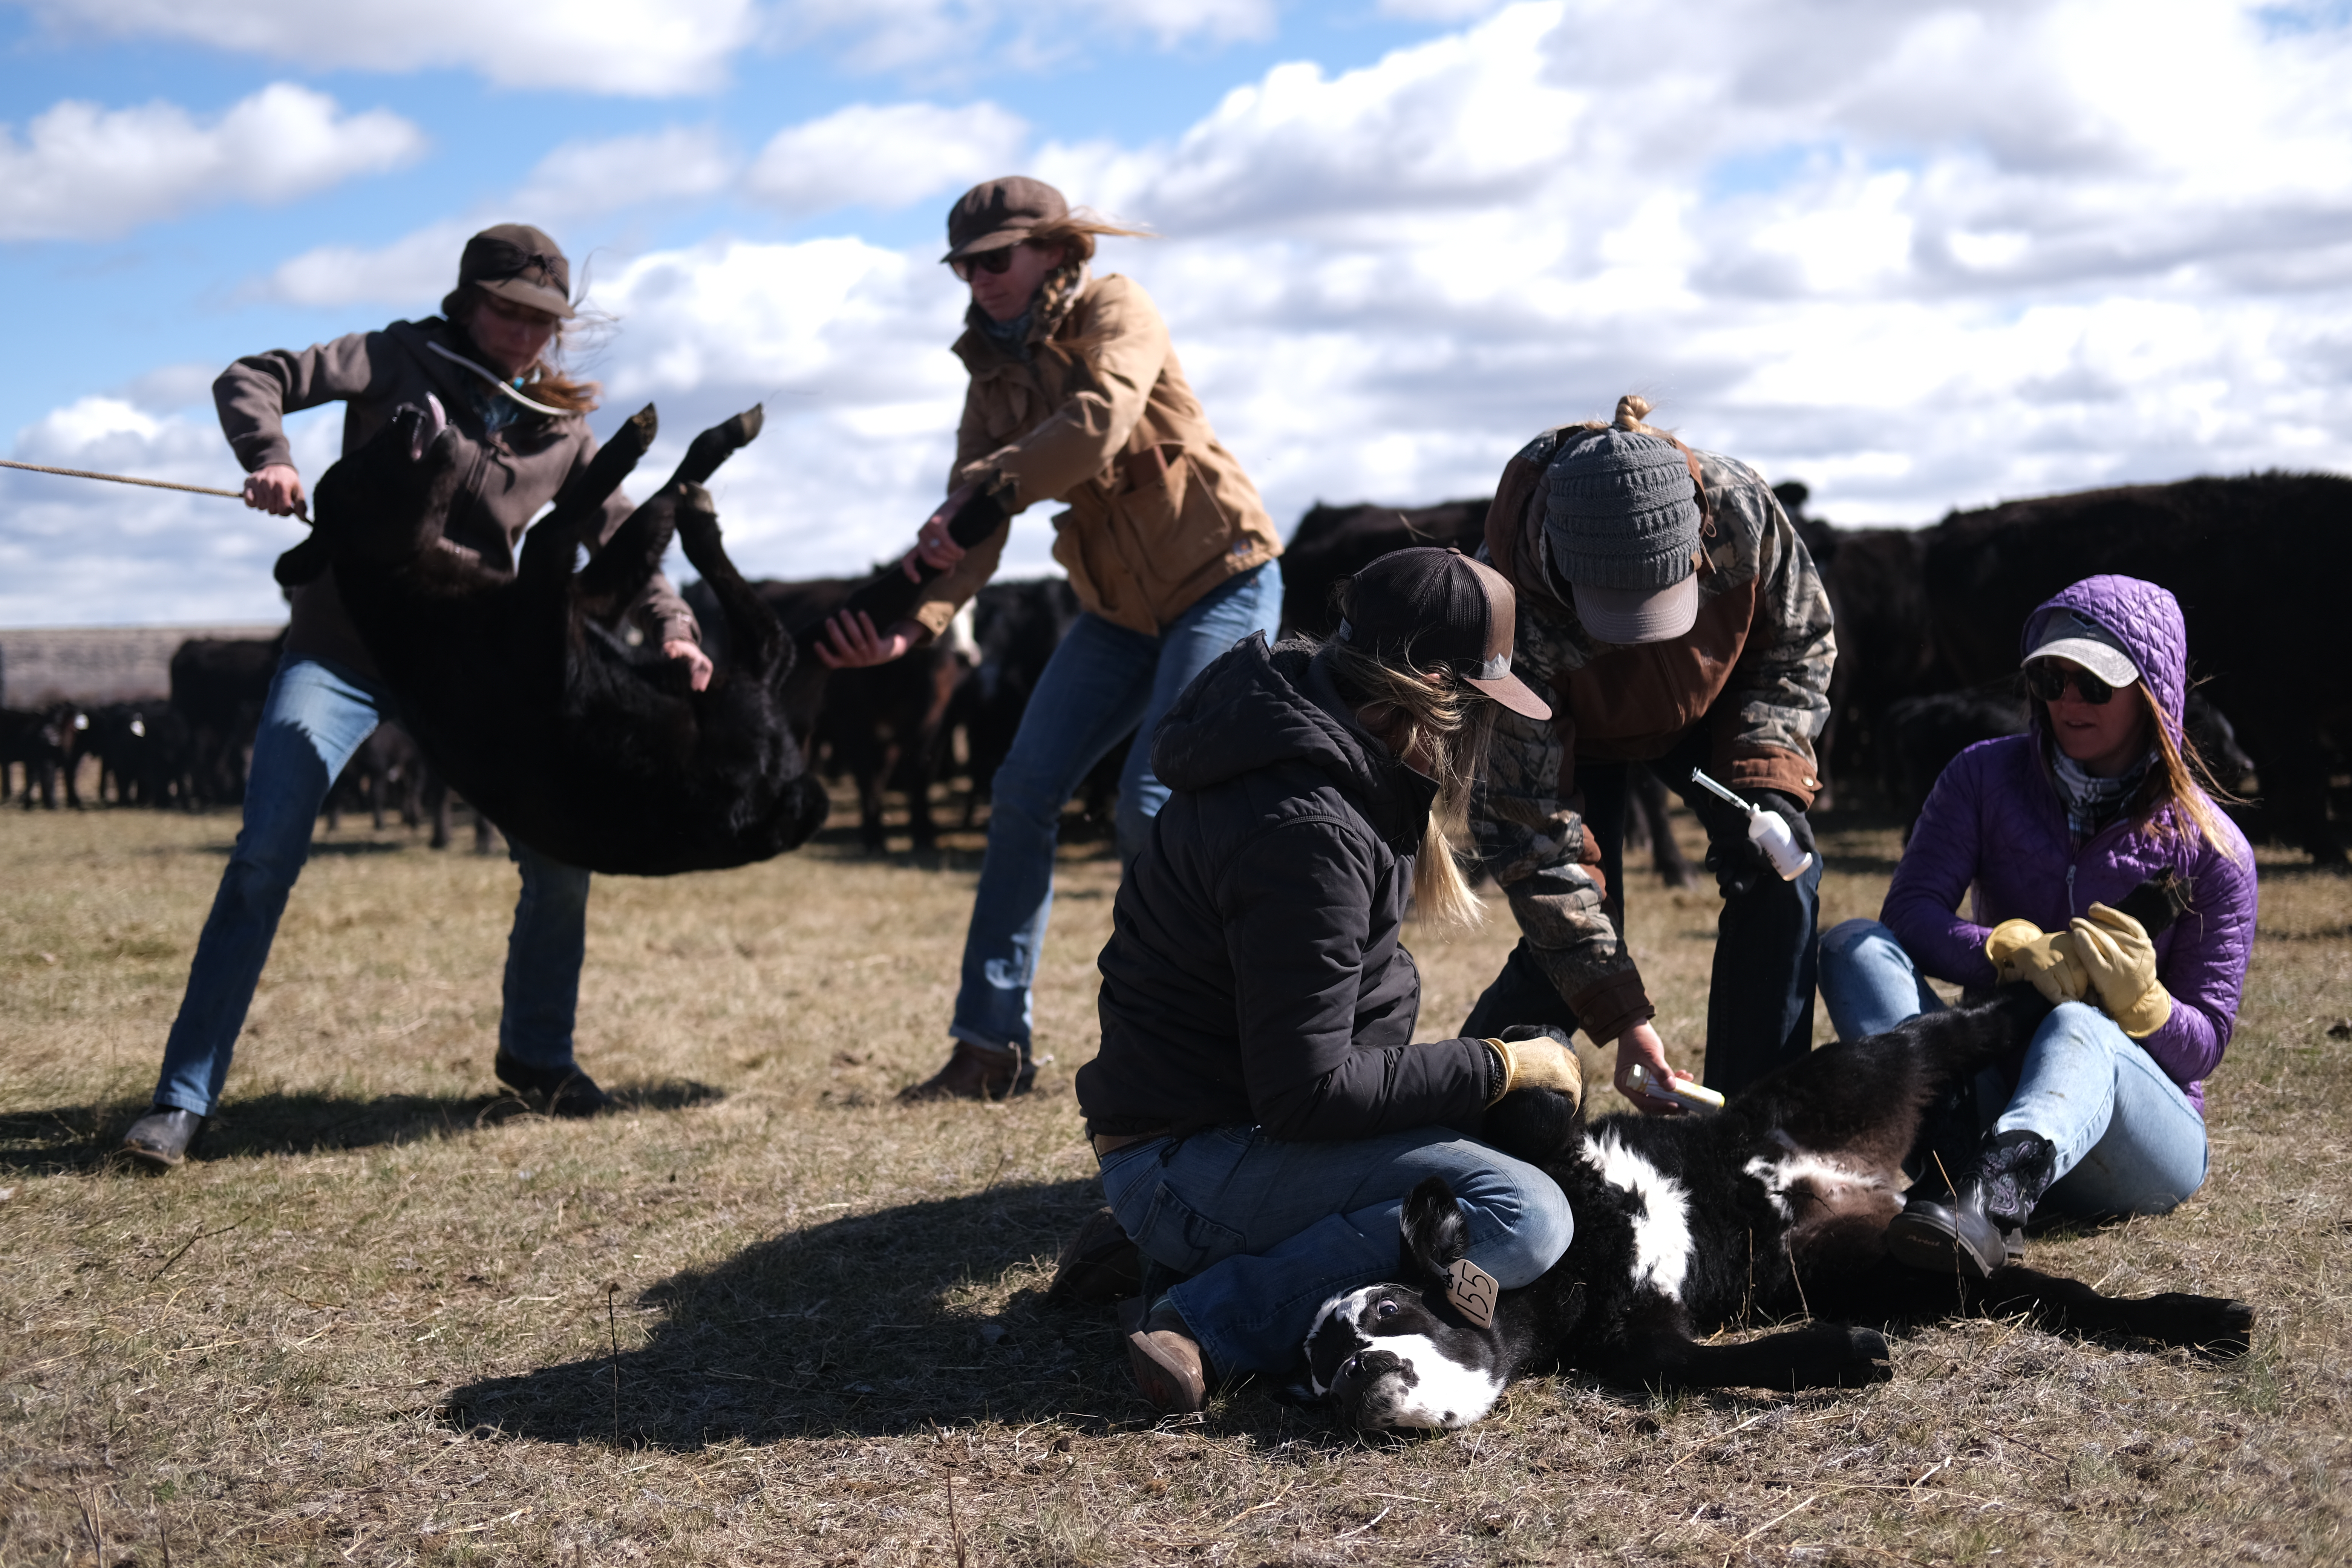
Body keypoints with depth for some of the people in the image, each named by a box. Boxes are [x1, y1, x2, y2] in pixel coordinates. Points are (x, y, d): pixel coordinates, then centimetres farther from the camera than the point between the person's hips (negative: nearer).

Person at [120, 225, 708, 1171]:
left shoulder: (559, 426, 8)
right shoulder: (402, 361, -2)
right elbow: (251, 380, -7)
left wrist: (671, 628, -7)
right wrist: (270, 459, -27)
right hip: (342, 648, -4)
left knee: (562, 851, 1)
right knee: (264, 858, -13)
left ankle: (536, 1054, 24)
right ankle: (184, 1099, -9)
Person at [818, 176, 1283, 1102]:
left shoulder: (1114, 310, -11)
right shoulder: (996, 372, 7)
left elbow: (1100, 420, -32)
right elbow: (972, 524, -3)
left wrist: (984, 497, -28)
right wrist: (910, 625, -20)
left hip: (1220, 584, -7)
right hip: (1120, 608, 7)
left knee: (1152, 803, -17)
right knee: (1024, 793, -2)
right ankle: (991, 1045, 3)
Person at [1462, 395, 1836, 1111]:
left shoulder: (1740, 510, -36)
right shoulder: (1513, 618, -43)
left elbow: (1800, 647, -11)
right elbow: (1529, 836, -35)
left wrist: (1762, 766, -26)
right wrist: (1625, 1020, -38)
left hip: (1711, 705, 3)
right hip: (1578, 734, -3)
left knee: (1777, 866, -17)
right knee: (1572, 933, -14)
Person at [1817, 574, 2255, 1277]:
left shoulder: (2210, 847, -2)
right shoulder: (1986, 777, 5)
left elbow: (2203, 1048, -2)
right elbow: (1909, 915, -8)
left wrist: (2139, 1000, -25)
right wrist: (2012, 950, -28)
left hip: (2147, 1131, -3)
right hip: (1993, 1089, 3)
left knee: (2078, 1029, -38)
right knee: (1855, 946, -20)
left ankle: (1989, 1194, -72)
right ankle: (1963, 1168, -46)